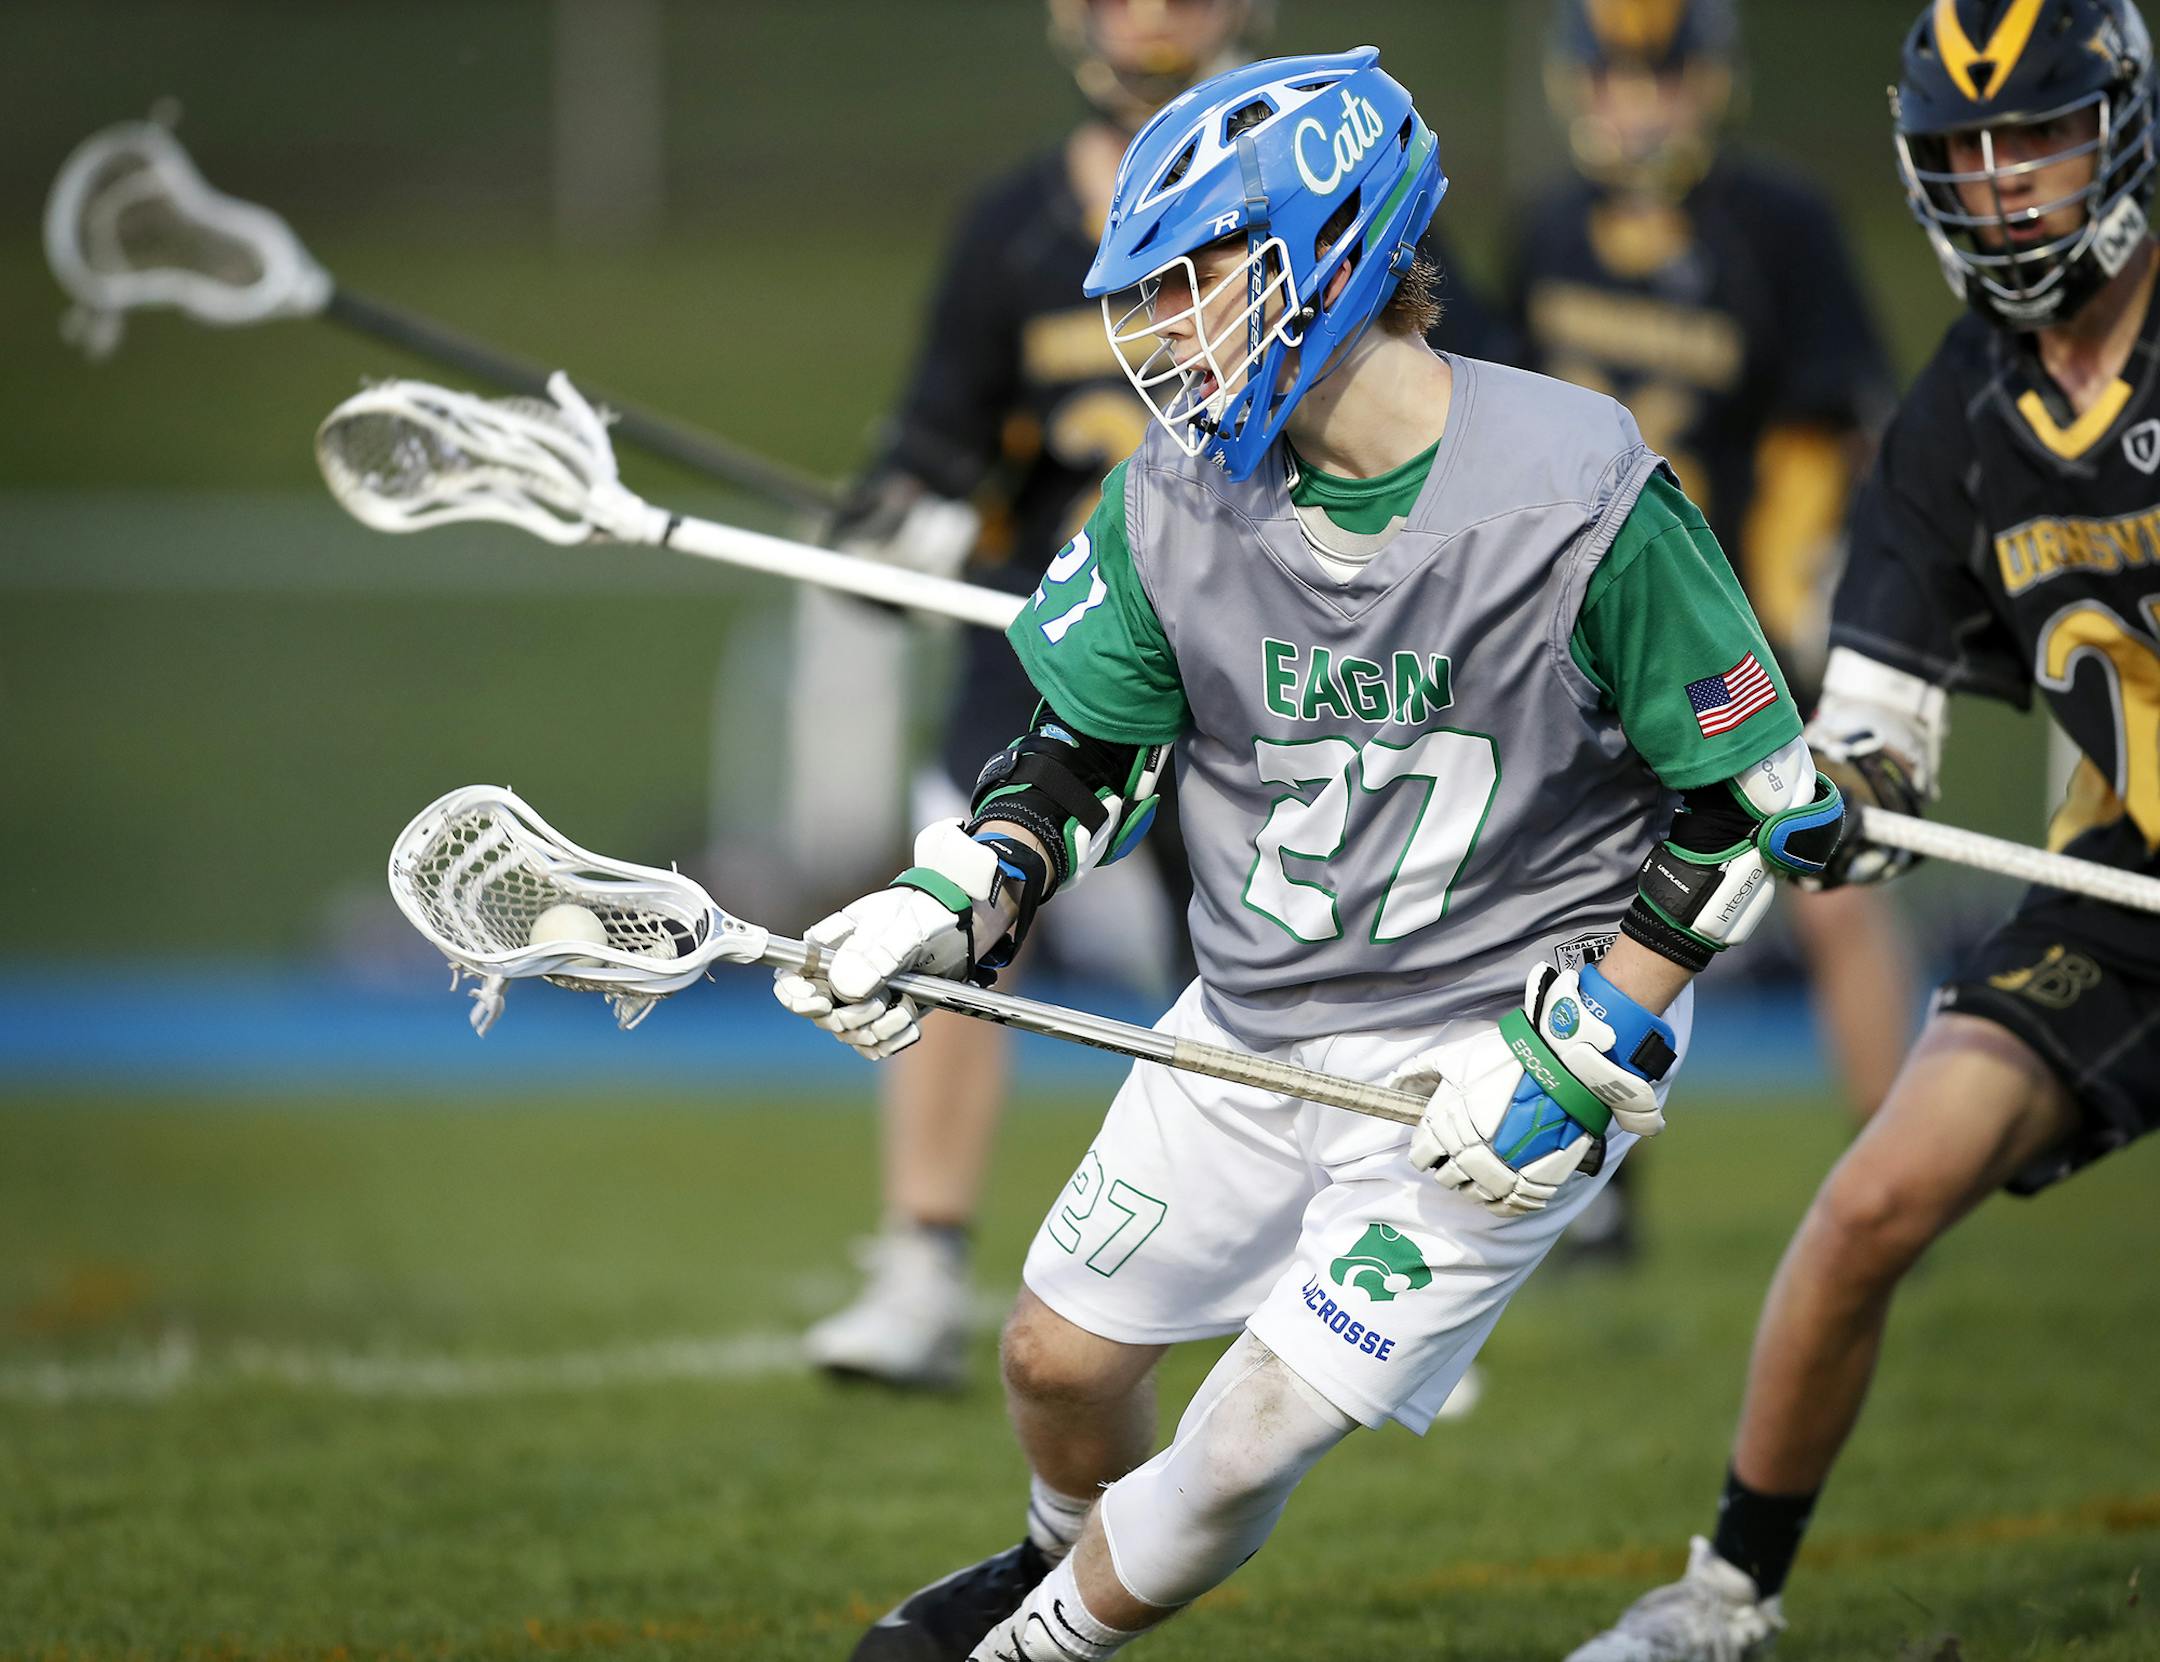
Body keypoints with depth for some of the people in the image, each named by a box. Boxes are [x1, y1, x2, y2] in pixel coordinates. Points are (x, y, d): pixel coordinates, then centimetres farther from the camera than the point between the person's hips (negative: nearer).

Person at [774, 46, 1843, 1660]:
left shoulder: (1577, 495, -22)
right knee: (1061, 1359, 15)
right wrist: (952, 903, -15)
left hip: (1490, 1055, -5)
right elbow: (1084, 754, 5)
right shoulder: (1176, 496, -7)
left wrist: (1574, 1059, -18)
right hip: (1254, 1027, 5)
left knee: (1245, 1452, -9)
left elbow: (1755, 804, -14)